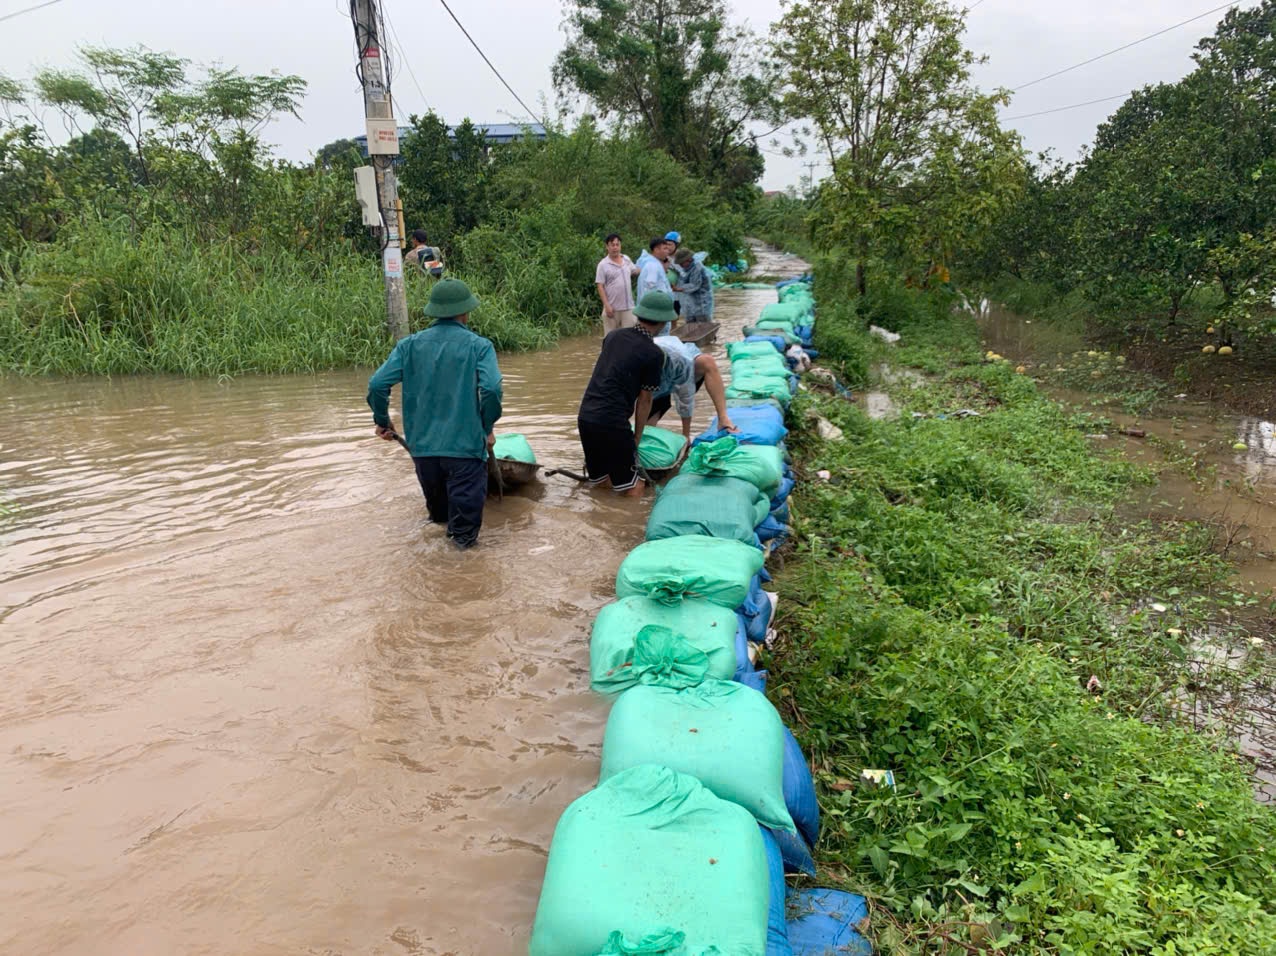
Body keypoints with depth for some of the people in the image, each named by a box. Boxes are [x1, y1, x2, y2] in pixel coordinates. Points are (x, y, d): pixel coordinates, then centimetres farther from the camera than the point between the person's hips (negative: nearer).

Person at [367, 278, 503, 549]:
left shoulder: (409, 345, 3)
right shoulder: (479, 346, -6)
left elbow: (377, 385, -2)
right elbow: (491, 389, -20)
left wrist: (382, 421, 14)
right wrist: (487, 428, -4)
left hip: (422, 443, 5)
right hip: (465, 443, -5)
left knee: (436, 502, 26)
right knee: (465, 498, 8)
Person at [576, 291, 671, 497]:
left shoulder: (613, 336, 11)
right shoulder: (654, 354, -6)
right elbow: (644, 400, 0)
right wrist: (637, 437, 12)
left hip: (585, 415, 7)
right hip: (613, 422, -7)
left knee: (598, 481, 22)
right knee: (633, 489, 0)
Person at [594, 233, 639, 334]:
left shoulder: (627, 259, 7)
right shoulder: (603, 265, -8)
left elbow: (635, 271, 23)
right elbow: (600, 287, -9)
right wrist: (607, 305, -16)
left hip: (628, 307, 4)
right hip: (612, 307, -4)